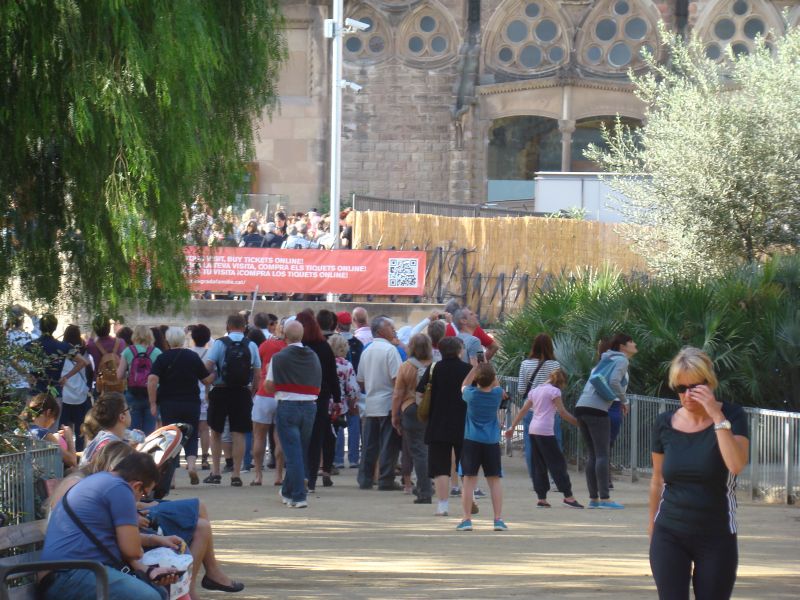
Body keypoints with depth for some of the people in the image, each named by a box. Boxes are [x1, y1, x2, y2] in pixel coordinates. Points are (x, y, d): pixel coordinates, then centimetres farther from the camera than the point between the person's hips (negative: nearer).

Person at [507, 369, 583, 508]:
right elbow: (562, 412, -9)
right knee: (558, 463, -4)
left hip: (533, 431, 7)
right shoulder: (554, 391, -3)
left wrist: (512, 427, 19)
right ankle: (568, 496, -7)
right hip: (545, 431, -7)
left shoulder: (535, 390, 17)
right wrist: (577, 422, -2)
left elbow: (523, 410, 17)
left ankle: (541, 498, 7)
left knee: (539, 465, 9)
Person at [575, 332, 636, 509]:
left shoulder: (606, 360, 25)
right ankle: (604, 498, -12)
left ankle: (593, 498, 10)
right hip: (597, 409, -9)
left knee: (592, 454, 11)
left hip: (582, 407, 9)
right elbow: (614, 382, -16)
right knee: (602, 454, -8)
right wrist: (624, 401, -3)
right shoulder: (621, 360, -2)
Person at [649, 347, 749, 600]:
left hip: (716, 537, -2)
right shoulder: (665, 424, 2)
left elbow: (736, 465, -23)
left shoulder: (732, 416, -6)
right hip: (670, 536, 2)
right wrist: (652, 522, 22)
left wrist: (716, 415, -24)